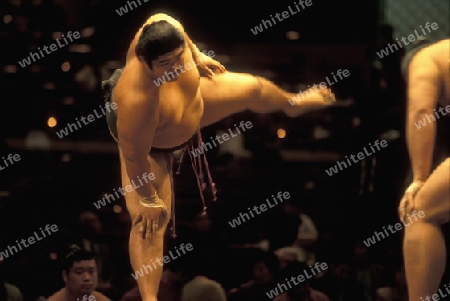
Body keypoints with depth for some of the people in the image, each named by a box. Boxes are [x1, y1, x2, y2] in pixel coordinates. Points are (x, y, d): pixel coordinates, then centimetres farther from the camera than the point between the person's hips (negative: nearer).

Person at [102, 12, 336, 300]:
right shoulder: (137, 99, -51)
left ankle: (292, 105, 61)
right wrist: (148, 200, -23)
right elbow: (134, 156, -36)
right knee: (148, 222, -11)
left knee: (253, 89, 23)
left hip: (191, 99, 7)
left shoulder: (164, 28, -37)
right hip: (148, 143, -7)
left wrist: (197, 56, 3)